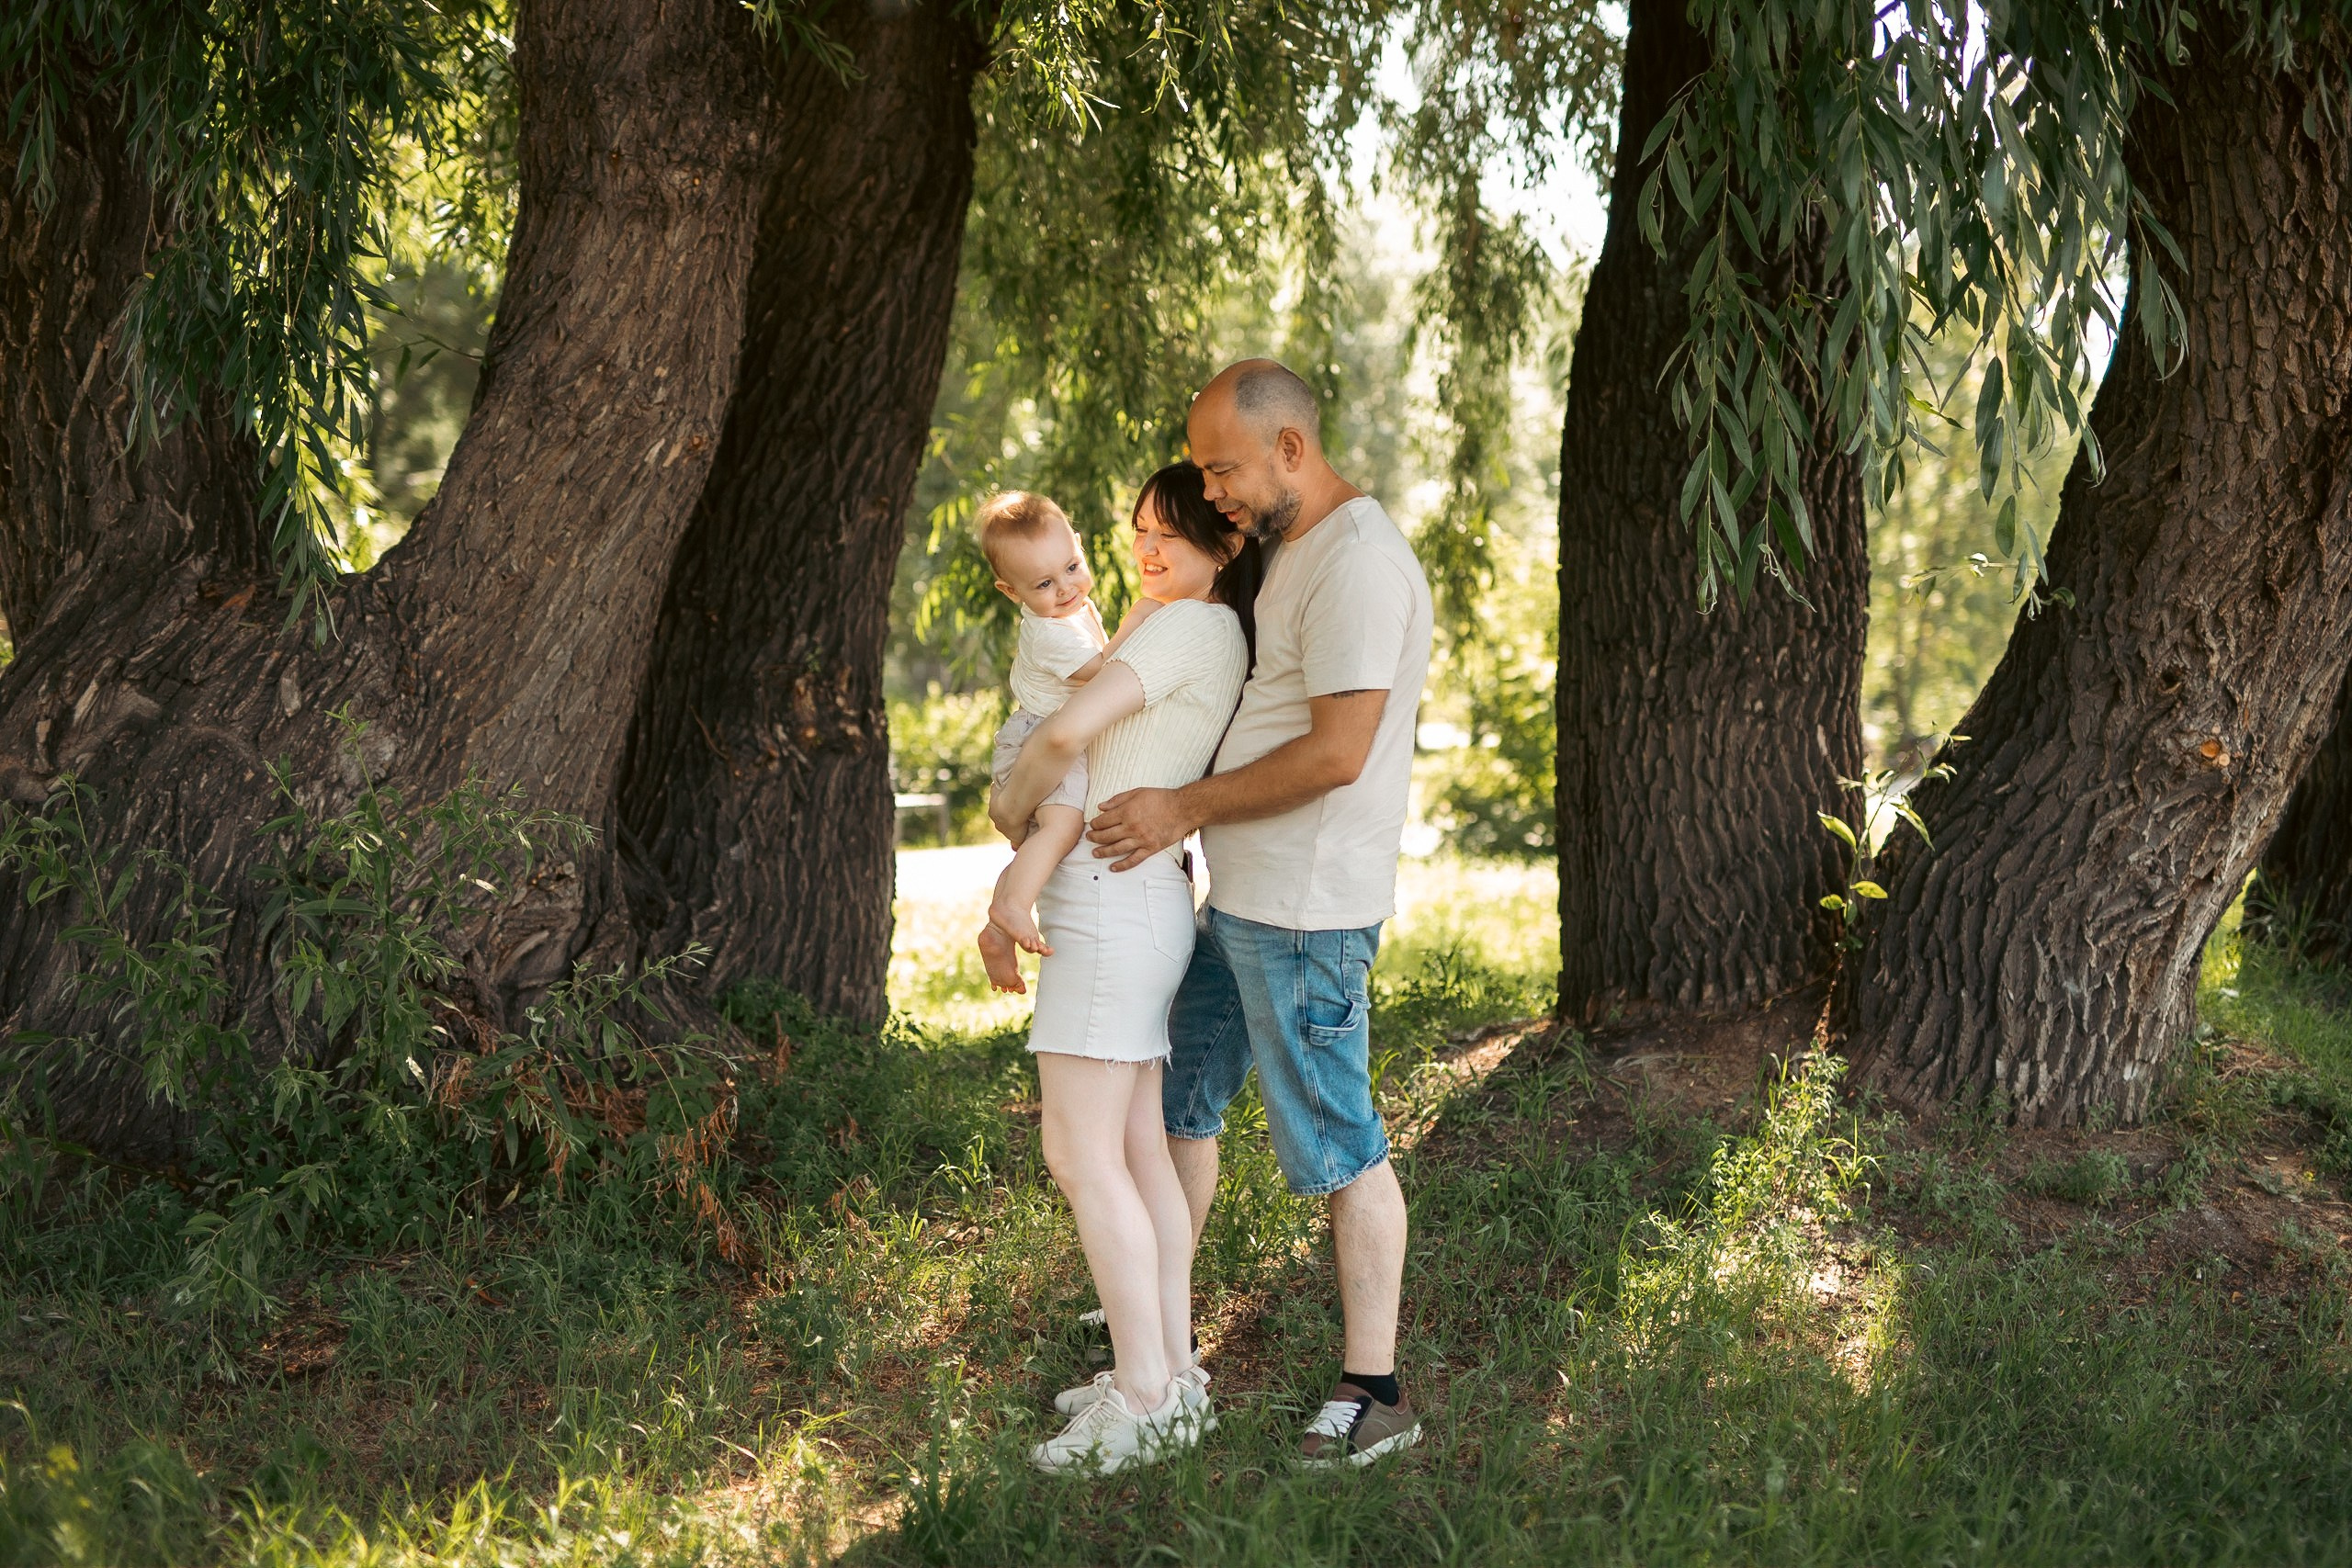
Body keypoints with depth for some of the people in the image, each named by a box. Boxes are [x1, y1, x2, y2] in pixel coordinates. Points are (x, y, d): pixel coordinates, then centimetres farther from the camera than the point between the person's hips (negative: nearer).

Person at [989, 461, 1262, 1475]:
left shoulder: (1189, 625, -12)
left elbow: (1070, 728, -21)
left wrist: (1012, 799, -4)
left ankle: (1145, 1401, -7)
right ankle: (1172, 1374, 15)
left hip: (1112, 898, -10)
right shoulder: (1226, 641, 16)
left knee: (1082, 1157, -9)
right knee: (1137, 1149, 11)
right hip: (1145, 902, 10)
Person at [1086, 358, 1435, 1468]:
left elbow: (1338, 752, -25)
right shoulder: (1293, 551, 14)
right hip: (1237, 900, 10)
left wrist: (1186, 808, -18)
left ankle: (1373, 1393, 8)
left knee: (1335, 1144, -2)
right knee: (1177, 1097, 18)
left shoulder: (1359, 564, -19)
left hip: (1305, 913, -10)